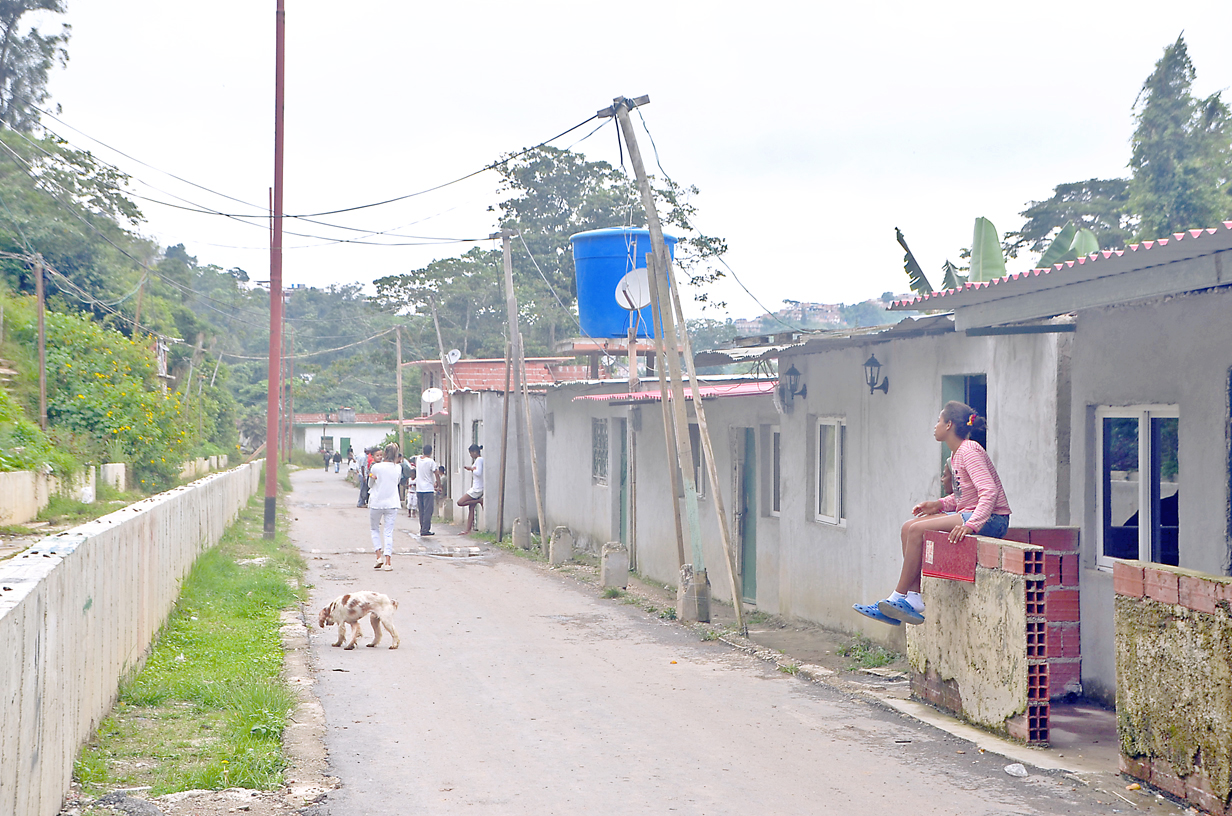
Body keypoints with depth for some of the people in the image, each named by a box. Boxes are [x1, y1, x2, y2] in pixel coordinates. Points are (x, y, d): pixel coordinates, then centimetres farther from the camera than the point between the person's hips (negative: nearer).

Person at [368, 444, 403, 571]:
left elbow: (370, 485, 4)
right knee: (388, 532, 4)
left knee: (375, 529, 16)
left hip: (376, 503, -2)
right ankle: (388, 561, -4)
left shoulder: (376, 467, -9)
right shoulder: (398, 468, -2)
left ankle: (379, 556, 2)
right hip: (391, 503, 2)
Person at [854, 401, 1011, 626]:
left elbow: (989, 491, -24)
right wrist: (940, 504, 2)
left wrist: (971, 524, -36)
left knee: (918, 530, -19)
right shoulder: (957, 454, 15)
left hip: (992, 518, -10)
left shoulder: (969, 451, -14)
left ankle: (900, 597, -11)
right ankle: (913, 598, -8)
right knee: (909, 527, -2)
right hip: (969, 513, 10)